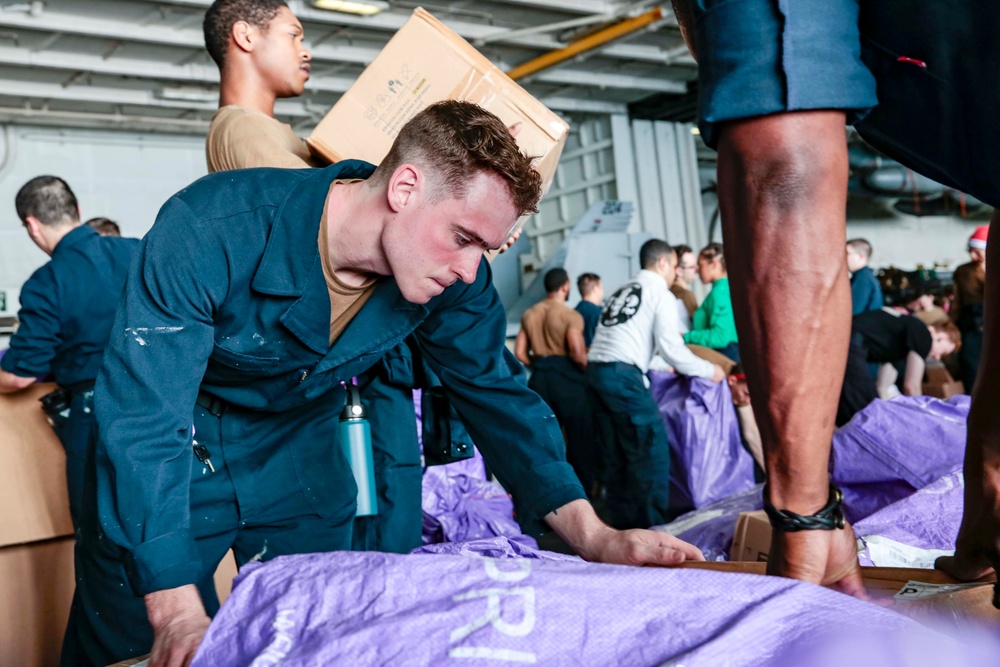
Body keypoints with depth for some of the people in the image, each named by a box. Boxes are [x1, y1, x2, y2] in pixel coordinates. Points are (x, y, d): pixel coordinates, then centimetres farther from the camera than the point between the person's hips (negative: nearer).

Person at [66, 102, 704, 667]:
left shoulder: (454, 278, -20)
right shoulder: (209, 229, -35)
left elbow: (496, 393, -10)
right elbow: (144, 417, -35)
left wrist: (594, 536, -21)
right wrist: (176, 611, -43)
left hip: (298, 456, 4)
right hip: (176, 458, -3)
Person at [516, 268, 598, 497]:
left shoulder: (529, 314, 9)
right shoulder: (571, 315, -10)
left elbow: (520, 353, 7)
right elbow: (578, 354, -20)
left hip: (539, 377, 6)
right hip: (567, 376, -5)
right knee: (580, 434, 6)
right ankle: (585, 487, 11)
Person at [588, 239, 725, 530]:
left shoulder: (623, 291, 24)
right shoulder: (661, 294, 2)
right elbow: (670, 347, -4)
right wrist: (709, 370, 9)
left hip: (595, 369, 8)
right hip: (623, 375, -8)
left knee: (616, 454, 12)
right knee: (651, 450, -2)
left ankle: (623, 522, 17)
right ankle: (652, 525, -2)